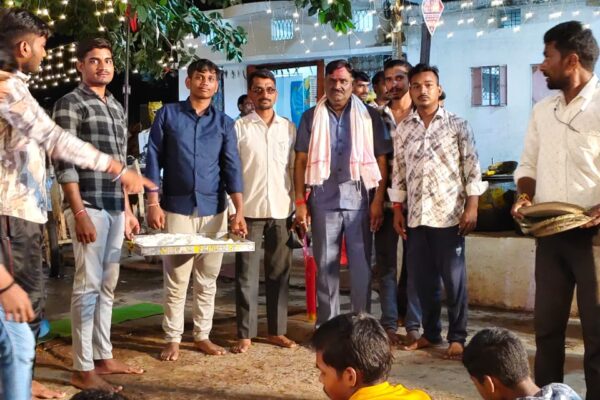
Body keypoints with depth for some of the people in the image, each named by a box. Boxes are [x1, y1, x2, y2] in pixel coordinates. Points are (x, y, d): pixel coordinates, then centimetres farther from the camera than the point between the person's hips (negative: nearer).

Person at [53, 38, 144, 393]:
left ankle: (104, 357, 21)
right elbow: (64, 163, -11)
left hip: (115, 207, 7)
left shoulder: (117, 107, 18)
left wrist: (128, 210, 18)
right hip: (89, 206, -7)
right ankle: (83, 369, 1)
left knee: (107, 285, 12)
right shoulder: (70, 104, -4)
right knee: (88, 286, -5)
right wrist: (79, 212, -18)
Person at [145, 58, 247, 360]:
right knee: (176, 280, 0)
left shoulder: (224, 123, 7)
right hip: (176, 209, -2)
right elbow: (154, 160, 1)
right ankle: (173, 339, 10)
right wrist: (153, 204, -7)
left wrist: (239, 212, -9)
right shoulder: (168, 115, 3)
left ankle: (202, 336, 20)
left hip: (214, 211, 2)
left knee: (207, 280, 9)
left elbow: (232, 168, 1)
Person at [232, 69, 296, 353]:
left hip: (281, 211, 3)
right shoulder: (239, 127, 1)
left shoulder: (289, 128, 9)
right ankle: (245, 334, 10)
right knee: (246, 274, 2)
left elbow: (296, 170, 11)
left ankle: (277, 330, 19)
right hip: (249, 210, -2)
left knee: (279, 272, 9)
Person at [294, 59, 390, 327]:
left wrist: (378, 200, -7)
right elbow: (300, 162, 6)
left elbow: (381, 161, 2)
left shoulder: (369, 116, 5)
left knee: (361, 265, 3)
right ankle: (326, 325, 16)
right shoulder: (311, 117, 8)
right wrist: (300, 202, -2)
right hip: (323, 200, 1)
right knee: (325, 265, 7)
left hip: (359, 199, -1)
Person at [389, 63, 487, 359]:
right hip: (416, 217, 4)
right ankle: (430, 332, 23)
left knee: (454, 278, 1)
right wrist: (397, 210, 9)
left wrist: (472, 207, -10)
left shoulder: (457, 125, -1)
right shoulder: (403, 129, 9)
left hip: (449, 214, -4)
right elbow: (398, 172, 13)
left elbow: (472, 167, -4)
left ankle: (457, 337, 11)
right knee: (422, 278, 9)